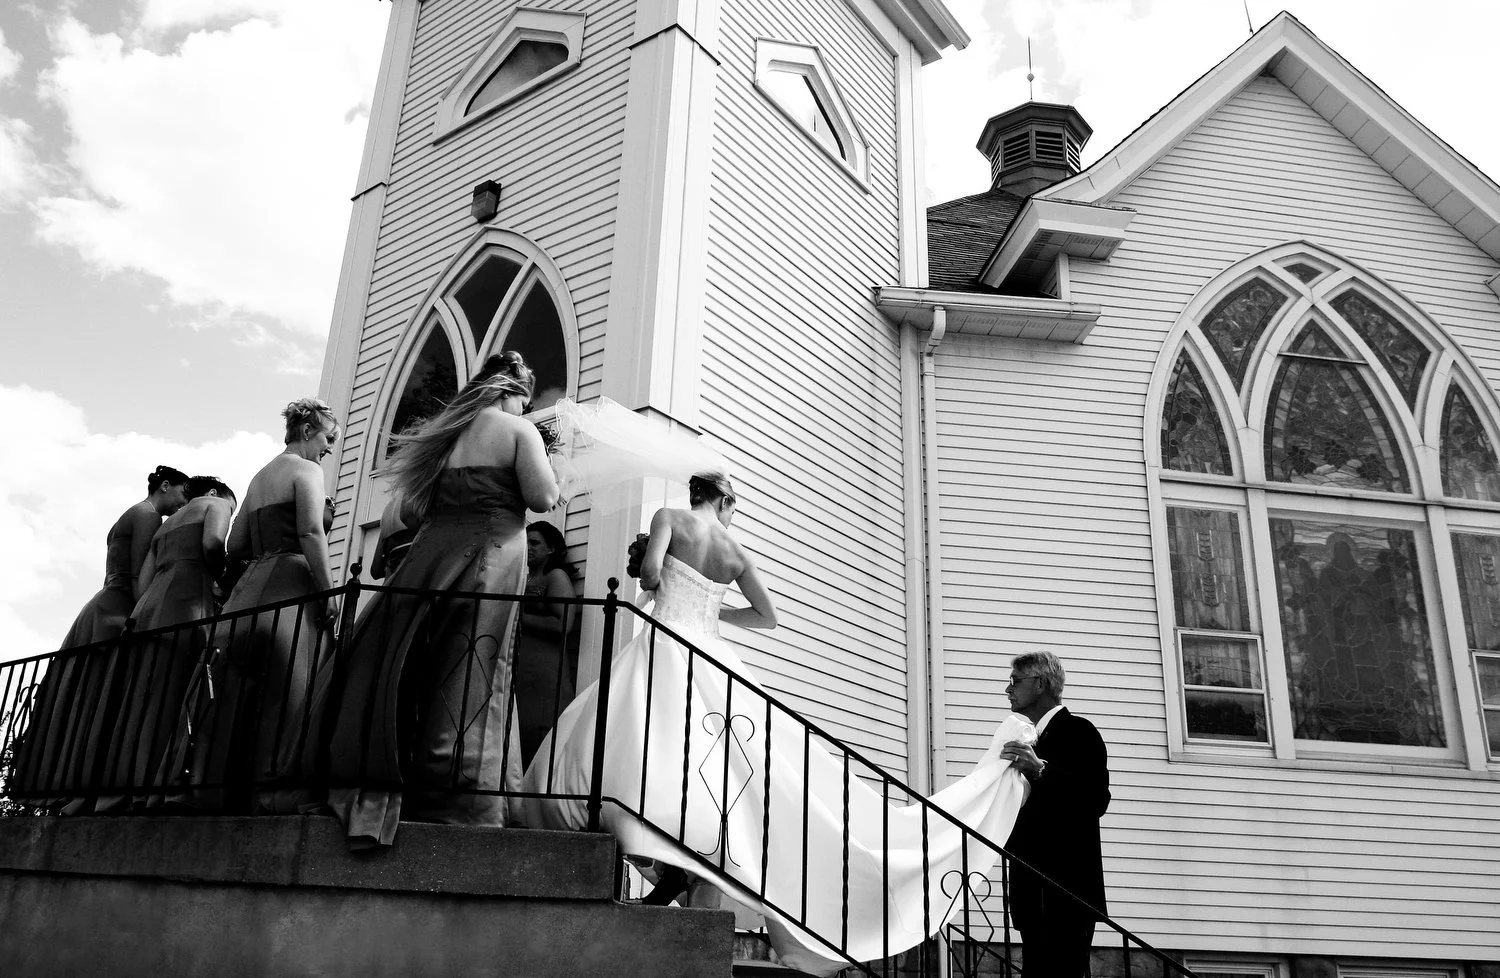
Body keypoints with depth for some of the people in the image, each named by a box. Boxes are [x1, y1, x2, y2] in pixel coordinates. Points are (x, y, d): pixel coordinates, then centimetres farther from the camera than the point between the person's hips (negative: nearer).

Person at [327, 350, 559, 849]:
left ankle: (375, 792, 7)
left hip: (430, 555, 5)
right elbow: (543, 497, -9)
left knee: (399, 669, 7)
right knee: (470, 680, -5)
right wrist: (542, 469, 10)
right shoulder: (517, 429, 2)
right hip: (488, 555, -5)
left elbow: (411, 510, 18)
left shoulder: (443, 432, 18)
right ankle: (456, 802, -4)